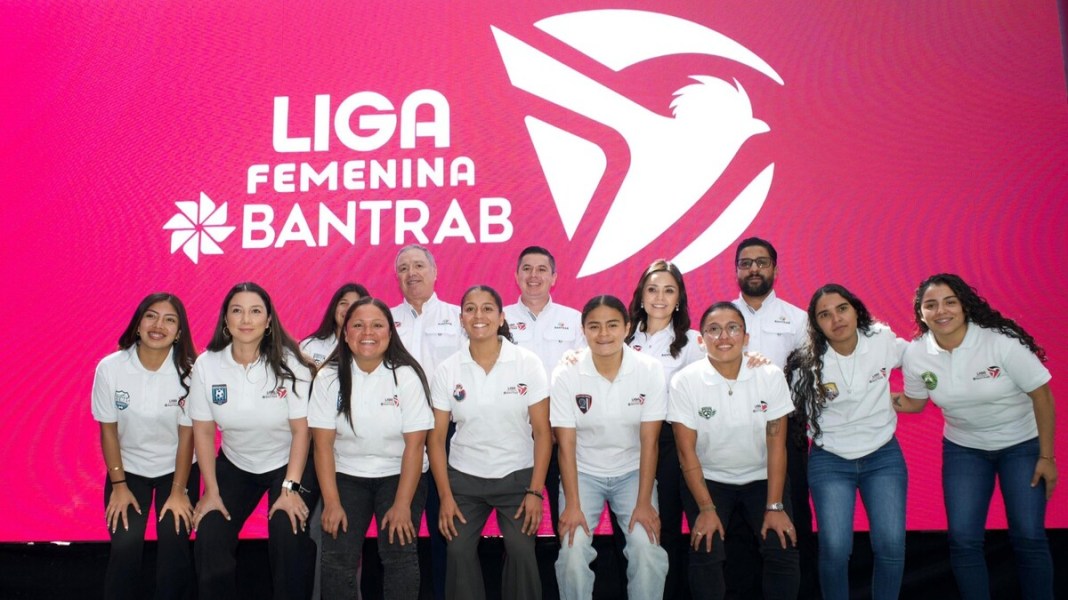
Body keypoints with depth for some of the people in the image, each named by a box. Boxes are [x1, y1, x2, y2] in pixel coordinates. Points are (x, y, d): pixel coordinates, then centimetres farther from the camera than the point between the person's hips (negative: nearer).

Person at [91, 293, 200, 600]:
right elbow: (108, 429, -6)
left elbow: (187, 433, -11)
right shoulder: (110, 367, -16)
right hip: (129, 468, 1)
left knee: (175, 544, -15)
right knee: (124, 546, -17)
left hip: (176, 467, -1)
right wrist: (118, 486, -6)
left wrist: (179, 491, -10)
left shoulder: (188, 371, -19)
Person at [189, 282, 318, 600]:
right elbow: (203, 431, -5)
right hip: (234, 465, 3)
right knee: (209, 541, -7)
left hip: (288, 463, -3)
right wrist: (211, 491, -6)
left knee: (289, 540, -20)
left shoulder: (289, 363, -20)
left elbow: (301, 429, -15)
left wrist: (290, 487, -19)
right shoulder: (206, 365, -12)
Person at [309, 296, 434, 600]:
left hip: (399, 474, -1)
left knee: (399, 553, -16)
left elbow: (414, 444, -12)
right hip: (347, 475, 2)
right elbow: (323, 443, -6)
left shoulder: (407, 376, -11)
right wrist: (331, 502, -13)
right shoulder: (329, 378, -6)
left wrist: (402, 505, -16)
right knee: (337, 557, -11)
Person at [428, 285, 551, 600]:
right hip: (464, 478, 2)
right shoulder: (447, 370, -3)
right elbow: (436, 437, 0)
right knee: (459, 552, -8)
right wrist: (445, 496, -5)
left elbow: (542, 431, -6)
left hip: (517, 476, -1)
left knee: (521, 551, -13)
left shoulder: (527, 363, -8)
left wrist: (535, 491, -10)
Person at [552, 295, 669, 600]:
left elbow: (649, 442, -11)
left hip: (632, 472, 0)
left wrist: (644, 503, -15)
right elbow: (567, 445, -11)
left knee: (648, 550, -20)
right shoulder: (566, 375, -14)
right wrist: (572, 505, -16)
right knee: (573, 552, -19)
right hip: (583, 473, 0)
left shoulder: (650, 371, -13)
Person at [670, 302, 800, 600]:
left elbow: (776, 444, -8)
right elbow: (687, 450, -11)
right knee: (706, 551, -21)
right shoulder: (685, 381, -14)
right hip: (708, 479, -1)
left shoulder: (770, 376, -11)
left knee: (783, 548, -17)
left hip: (761, 478, 1)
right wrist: (706, 508, -15)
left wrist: (775, 506, -12)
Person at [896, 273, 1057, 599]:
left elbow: (1042, 395, -15)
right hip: (964, 450, 3)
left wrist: (1047, 457, -11)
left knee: (1029, 537, -5)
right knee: (963, 539, -3)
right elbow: (913, 403, 4)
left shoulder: (1002, 341, -24)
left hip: (1022, 445, -3)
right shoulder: (916, 354, -13)